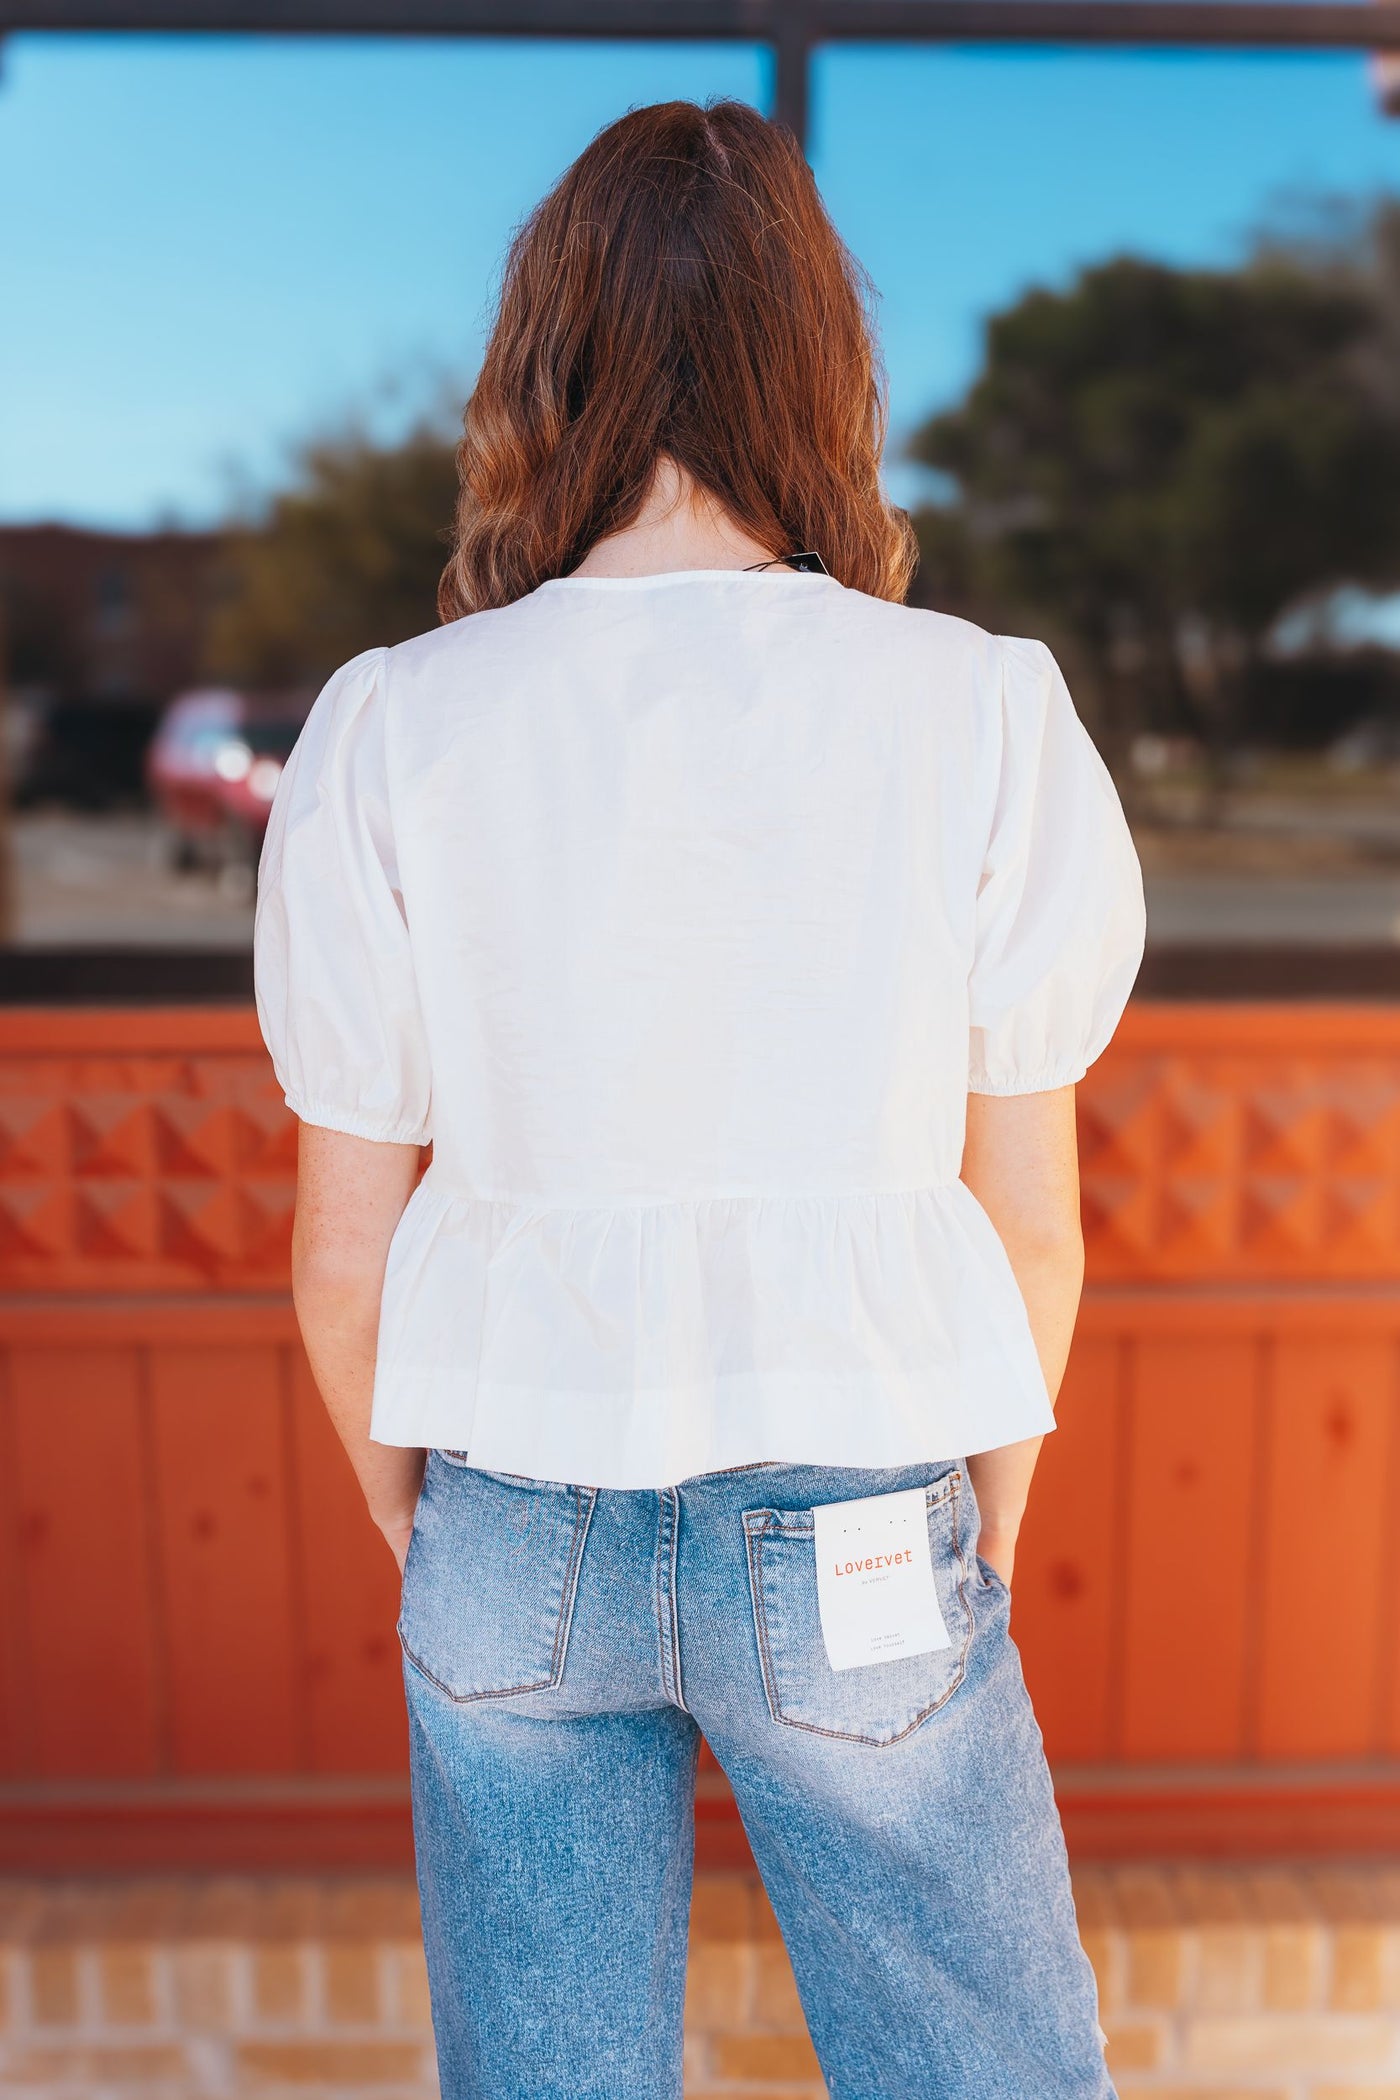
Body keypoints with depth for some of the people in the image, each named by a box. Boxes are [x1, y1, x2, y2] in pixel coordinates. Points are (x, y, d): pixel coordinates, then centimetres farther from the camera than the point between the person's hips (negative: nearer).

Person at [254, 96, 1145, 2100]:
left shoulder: (389, 731, -8)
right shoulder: (982, 711, -11)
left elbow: (347, 1241, -3)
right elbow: (1028, 1218, -5)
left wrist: (411, 1519, 15)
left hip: (519, 1537, 2)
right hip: (859, 1548, -1)